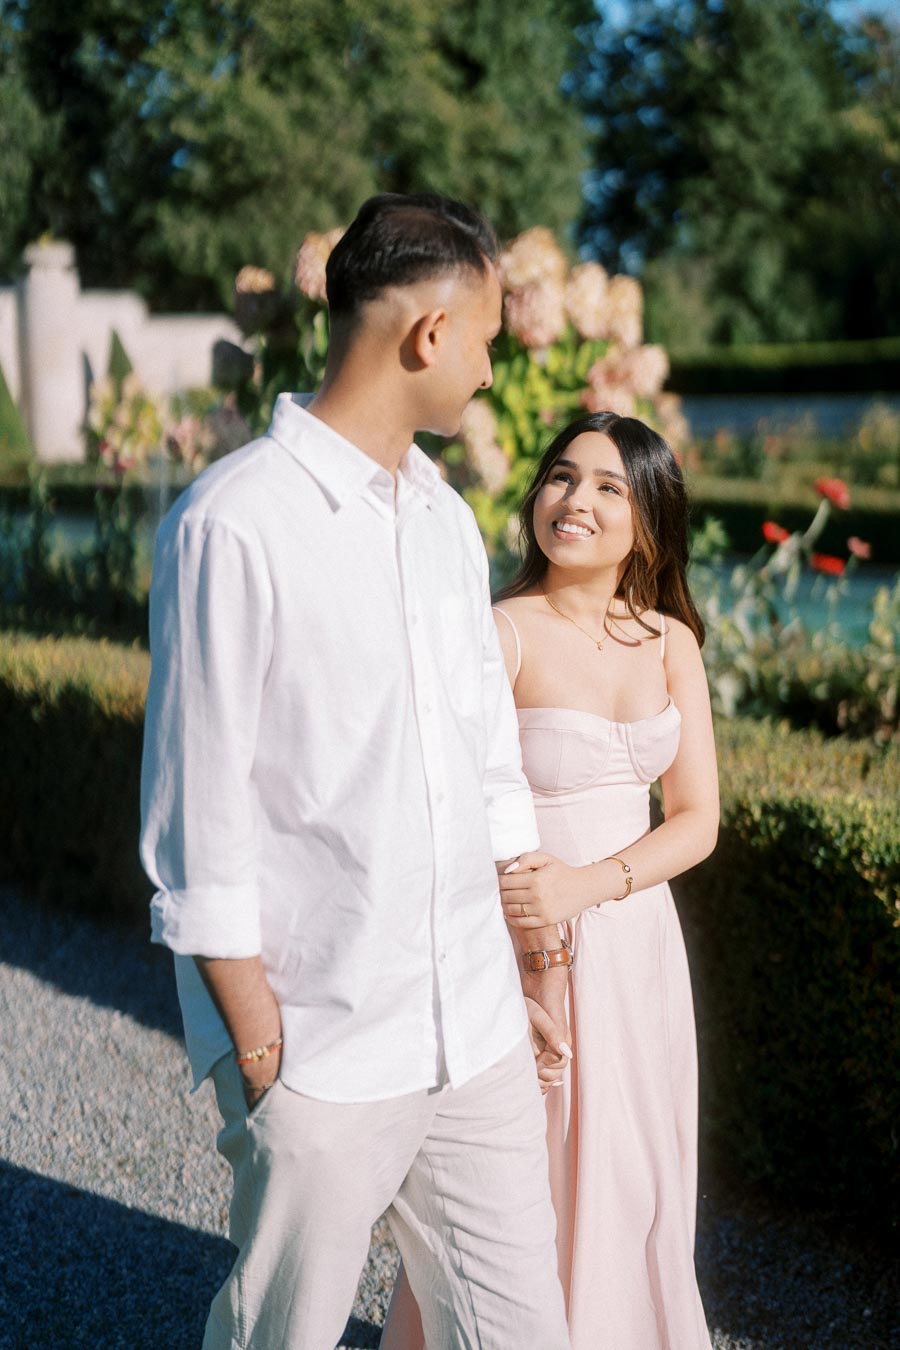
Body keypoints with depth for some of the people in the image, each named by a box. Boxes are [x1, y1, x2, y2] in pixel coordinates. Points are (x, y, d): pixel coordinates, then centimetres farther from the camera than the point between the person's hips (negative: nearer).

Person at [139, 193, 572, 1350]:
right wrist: (260, 1056, -12)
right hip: (322, 1051, -6)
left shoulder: (446, 519, 11)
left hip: (479, 1036, 7)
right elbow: (200, 822, -13)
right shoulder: (235, 524, -14)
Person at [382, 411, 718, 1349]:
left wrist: (589, 883, -15)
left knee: (632, 1180, 18)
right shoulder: (501, 635, -14)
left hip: (637, 940, 5)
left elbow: (697, 819, 1)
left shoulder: (669, 640, 2)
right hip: (526, 950, -5)